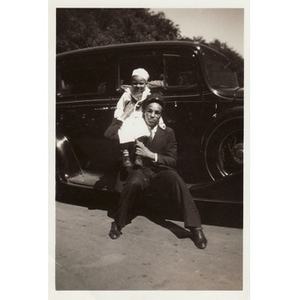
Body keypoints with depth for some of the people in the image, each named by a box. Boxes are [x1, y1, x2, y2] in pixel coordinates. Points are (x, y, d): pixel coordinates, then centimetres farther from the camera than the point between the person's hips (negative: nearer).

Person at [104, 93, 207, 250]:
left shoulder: (167, 132, 7)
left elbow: (173, 161, 1)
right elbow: (110, 134, -8)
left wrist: (152, 155, -13)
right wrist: (125, 115, -6)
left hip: (160, 172, 1)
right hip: (139, 171, 0)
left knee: (176, 179, -33)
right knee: (133, 183, -36)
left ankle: (195, 227, -27)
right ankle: (118, 223, -14)